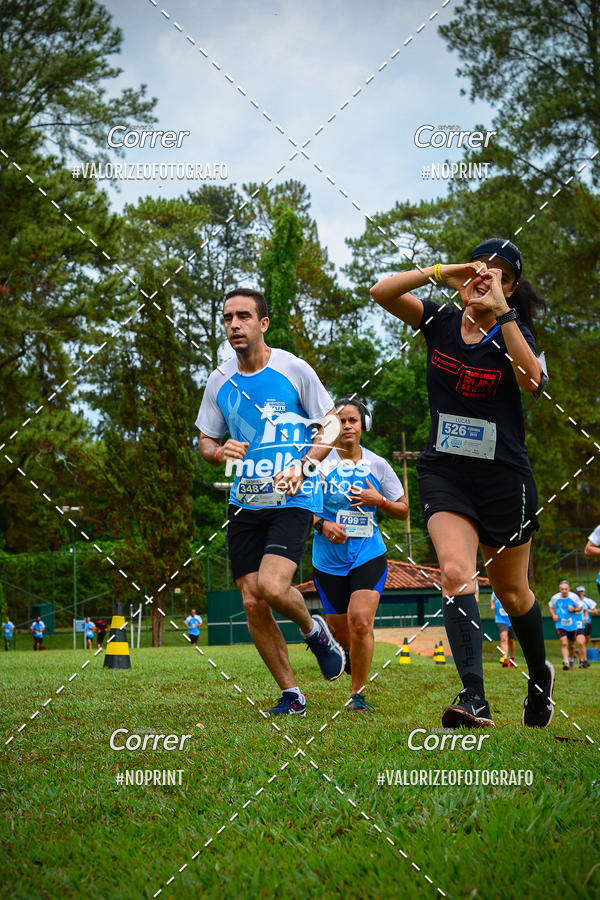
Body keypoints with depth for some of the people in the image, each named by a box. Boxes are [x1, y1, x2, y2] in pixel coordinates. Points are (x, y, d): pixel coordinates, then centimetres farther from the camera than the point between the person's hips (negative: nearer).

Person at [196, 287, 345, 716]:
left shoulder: (293, 368, -3)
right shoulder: (219, 382, 8)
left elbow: (332, 423, 3)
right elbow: (205, 440, 17)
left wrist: (305, 464, -12)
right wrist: (220, 451, -6)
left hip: (293, 500, -4)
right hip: (244, 502, 4)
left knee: (272, 586, -23)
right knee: (253, 603, -1)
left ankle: (314, 629, 12)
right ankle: (291, 693, 14)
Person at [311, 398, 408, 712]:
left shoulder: (377, 465, 5)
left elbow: (403, 510, 12)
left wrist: (378, 500, -7)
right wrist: (322, 524, -13)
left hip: (369, 555, 0)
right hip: (328, 558, 0)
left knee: (361, 622, -19)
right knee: (340, 631, 5)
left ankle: (358, 693, -5)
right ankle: (349, 652, 43)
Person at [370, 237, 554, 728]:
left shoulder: (515, 333, -4)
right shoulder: (442, 322, 2)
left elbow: (532, 379, -26)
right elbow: (382, 292, -9)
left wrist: (501, 314, -29)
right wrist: (439, 272, -19)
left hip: (505, 477, -1)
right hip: (444, 472, 1)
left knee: (511, 591, 12)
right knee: (455, 573, -21)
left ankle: (541, 676, 39)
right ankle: (474, 699, -28)